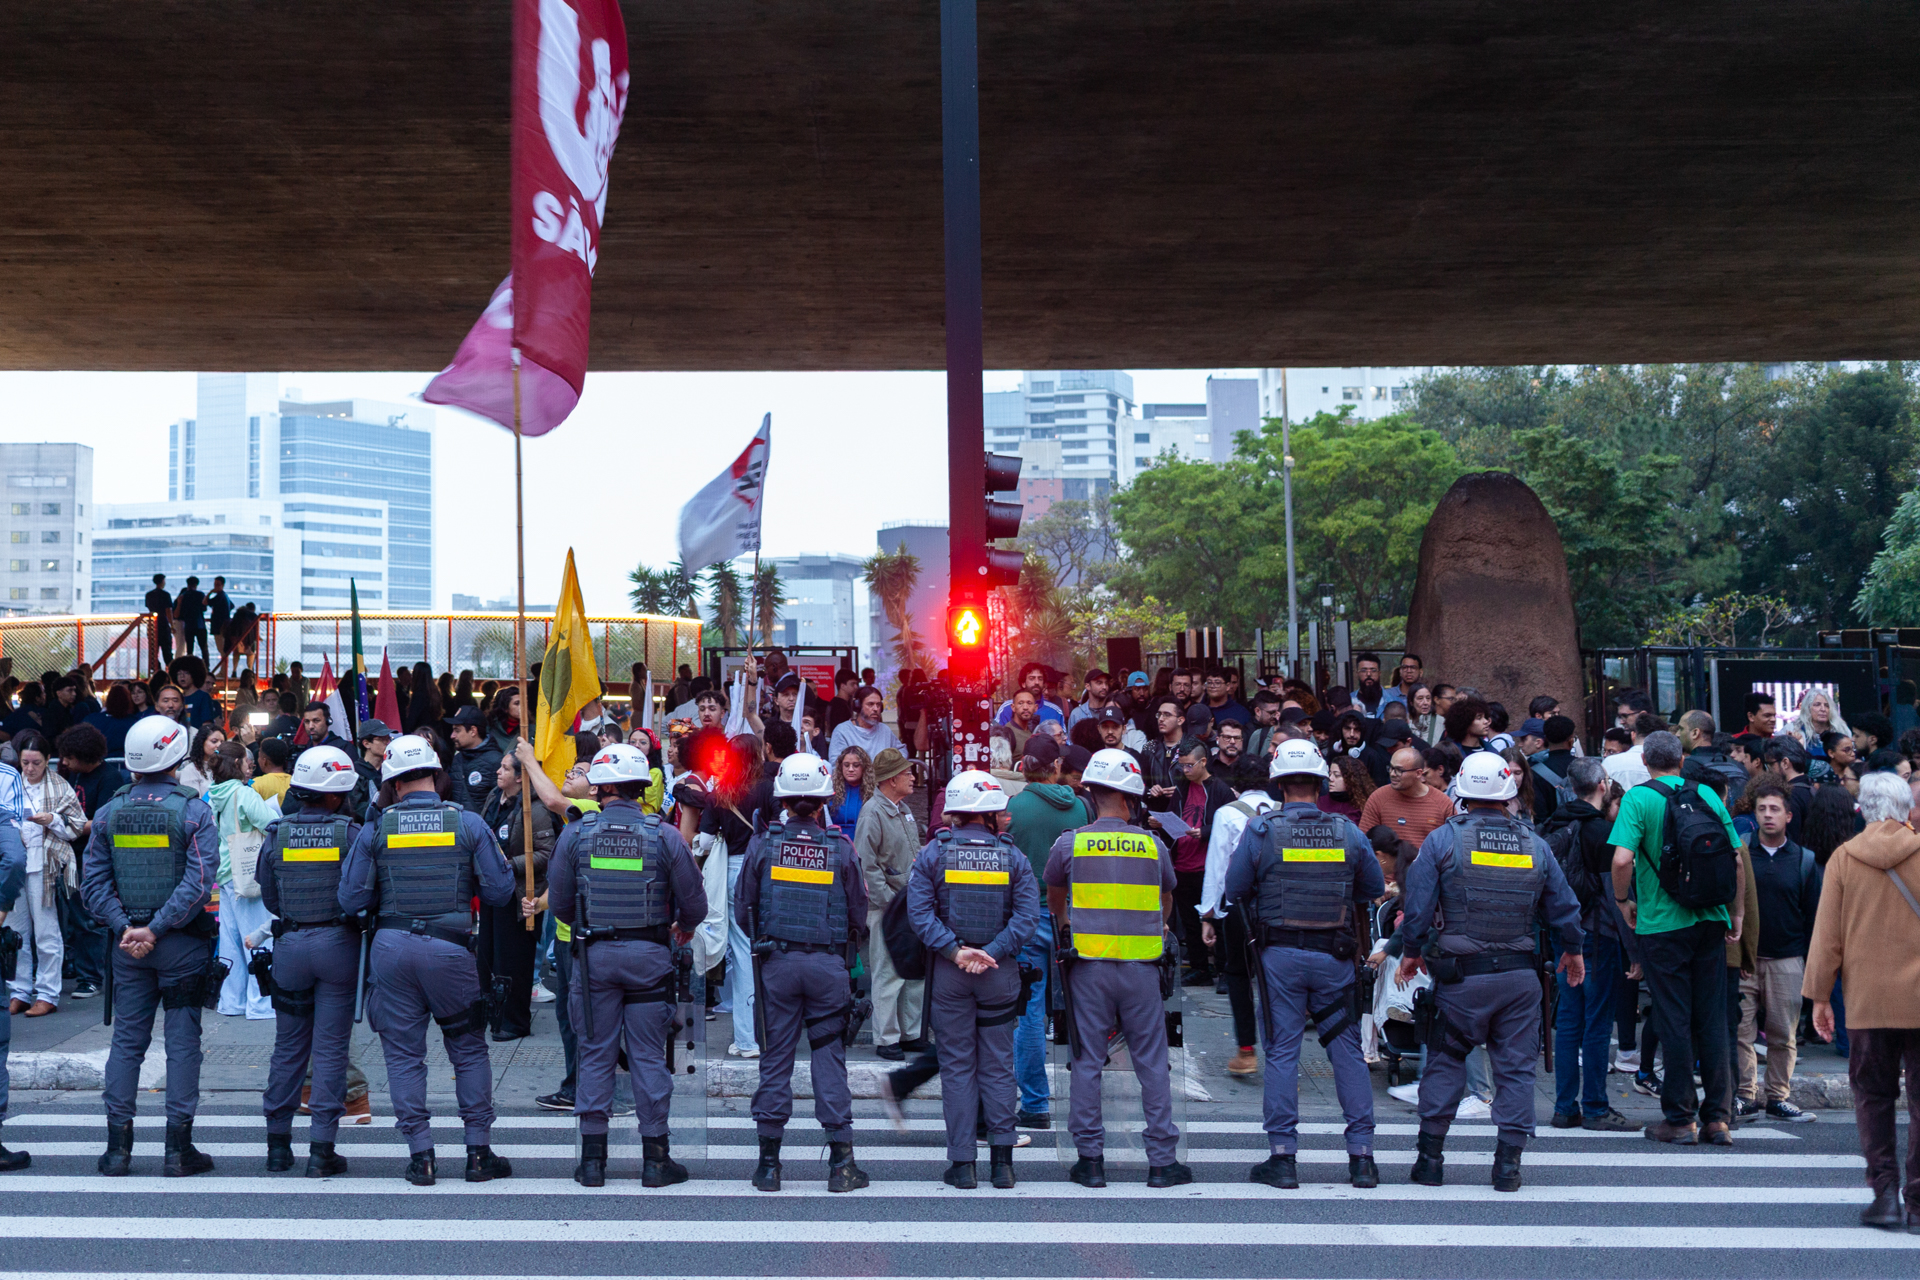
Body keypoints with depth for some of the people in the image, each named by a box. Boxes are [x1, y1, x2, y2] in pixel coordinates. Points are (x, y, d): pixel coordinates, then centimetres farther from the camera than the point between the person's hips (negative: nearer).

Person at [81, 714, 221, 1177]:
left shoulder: (109, 812, 4)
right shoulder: (193, 811, -8)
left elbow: (93, 881, -1)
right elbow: (199, 881, -17)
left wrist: (124, 927, -5)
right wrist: (156, 930, -14)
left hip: (127, 944, 3)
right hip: (183, 945, -3)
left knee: (127, 1040, 9)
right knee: (182, 1042, 2)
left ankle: (118, 1146, 9)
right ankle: (178, 1147, 3)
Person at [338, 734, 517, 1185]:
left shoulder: (375, 829, 0)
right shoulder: (468, 823, -1)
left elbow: (351, 899, -1)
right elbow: (500, 890, -1)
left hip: (392, 946, 0)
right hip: (450, 947, 0)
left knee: (404, 1053, 9)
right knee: (468, 1047, 12)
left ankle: (420, 1154, 7)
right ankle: (479, 1151, 12)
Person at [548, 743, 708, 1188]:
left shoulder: (575, 834, -3)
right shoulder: (665, 837, -4)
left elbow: (559, 904, 2)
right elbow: (694, 905, -1)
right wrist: (682, 927, 21)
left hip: (595, 953, 0)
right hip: (649, 955, 0)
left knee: (595, 1055, 9)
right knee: (649, 1057, 6)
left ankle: (592, 1157, 11)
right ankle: (655, 1158, 9)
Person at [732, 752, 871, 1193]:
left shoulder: (763, 845, -2)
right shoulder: (840, 849, -2)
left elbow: (743, 912, 3)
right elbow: (859, 916, 3)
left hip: (778, 962, 0)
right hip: (829, 963, 0)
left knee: (775, 1058, 6)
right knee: (829, 1057, 6)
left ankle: (769, 1163, 9)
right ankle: (841, 1162, 6)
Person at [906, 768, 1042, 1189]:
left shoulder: (933, 853, 0)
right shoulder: (1012, 856, 0)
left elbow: (920, 912, -10)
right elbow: (1027, 915, -9)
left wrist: (954, 951, -12)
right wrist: (992, 953, -12)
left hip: (948, 972, 0)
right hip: (1000, 970, 0)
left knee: (956, 1064, 5)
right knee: (998, 1063, 9)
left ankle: (962, 1162, 5)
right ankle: (1001, 1159, 7)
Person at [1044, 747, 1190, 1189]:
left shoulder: (1069, 844, 0)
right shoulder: (1153, 845, 3)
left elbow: (1055, 902, 17)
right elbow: (1167, 902, 20)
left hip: (1088, 966, 0)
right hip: (1141, 969, 0)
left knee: (1087, 1062, 5)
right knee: (1152, 1064, 7)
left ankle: (1090, 1159, 7)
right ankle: (1162, 1160, 10)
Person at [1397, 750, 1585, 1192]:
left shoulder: (1442, 840, -4)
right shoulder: (1535, 845, 5)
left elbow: (1418, 905, -5)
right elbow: (1563, 907, 13)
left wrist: (1411, 951, 10)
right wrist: (1572, 950, 30)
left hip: (1461, 974, -2)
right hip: (1521, 975, 2)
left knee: (1445, 1059, 10)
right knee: (1516, 1067, 8)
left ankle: (1431, 1156, 12)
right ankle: (1508, 1162, 7)